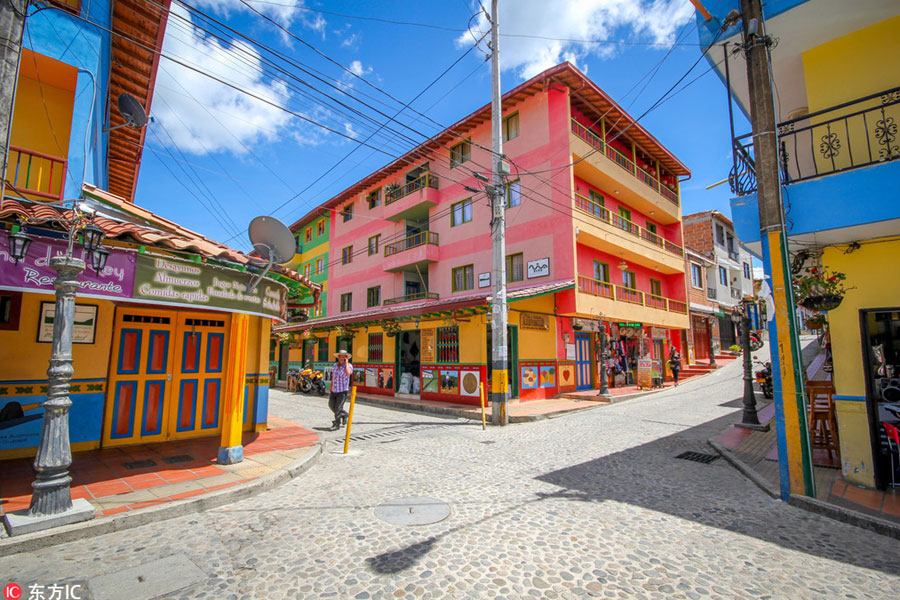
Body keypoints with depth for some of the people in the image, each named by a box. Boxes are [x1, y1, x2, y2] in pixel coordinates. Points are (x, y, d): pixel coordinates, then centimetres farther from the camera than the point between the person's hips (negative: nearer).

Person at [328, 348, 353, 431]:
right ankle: (344, 414, 39)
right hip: (334, 390, 7)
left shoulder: (349, 366, -11)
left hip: (343, 391, -7)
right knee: (331, 405, 17)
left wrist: (346, 362, -22)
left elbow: (348, 372, -35)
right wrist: (331, 387, 22)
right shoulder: (335, 365, 7)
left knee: (338, 408, -5)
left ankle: (336, 424, 11)